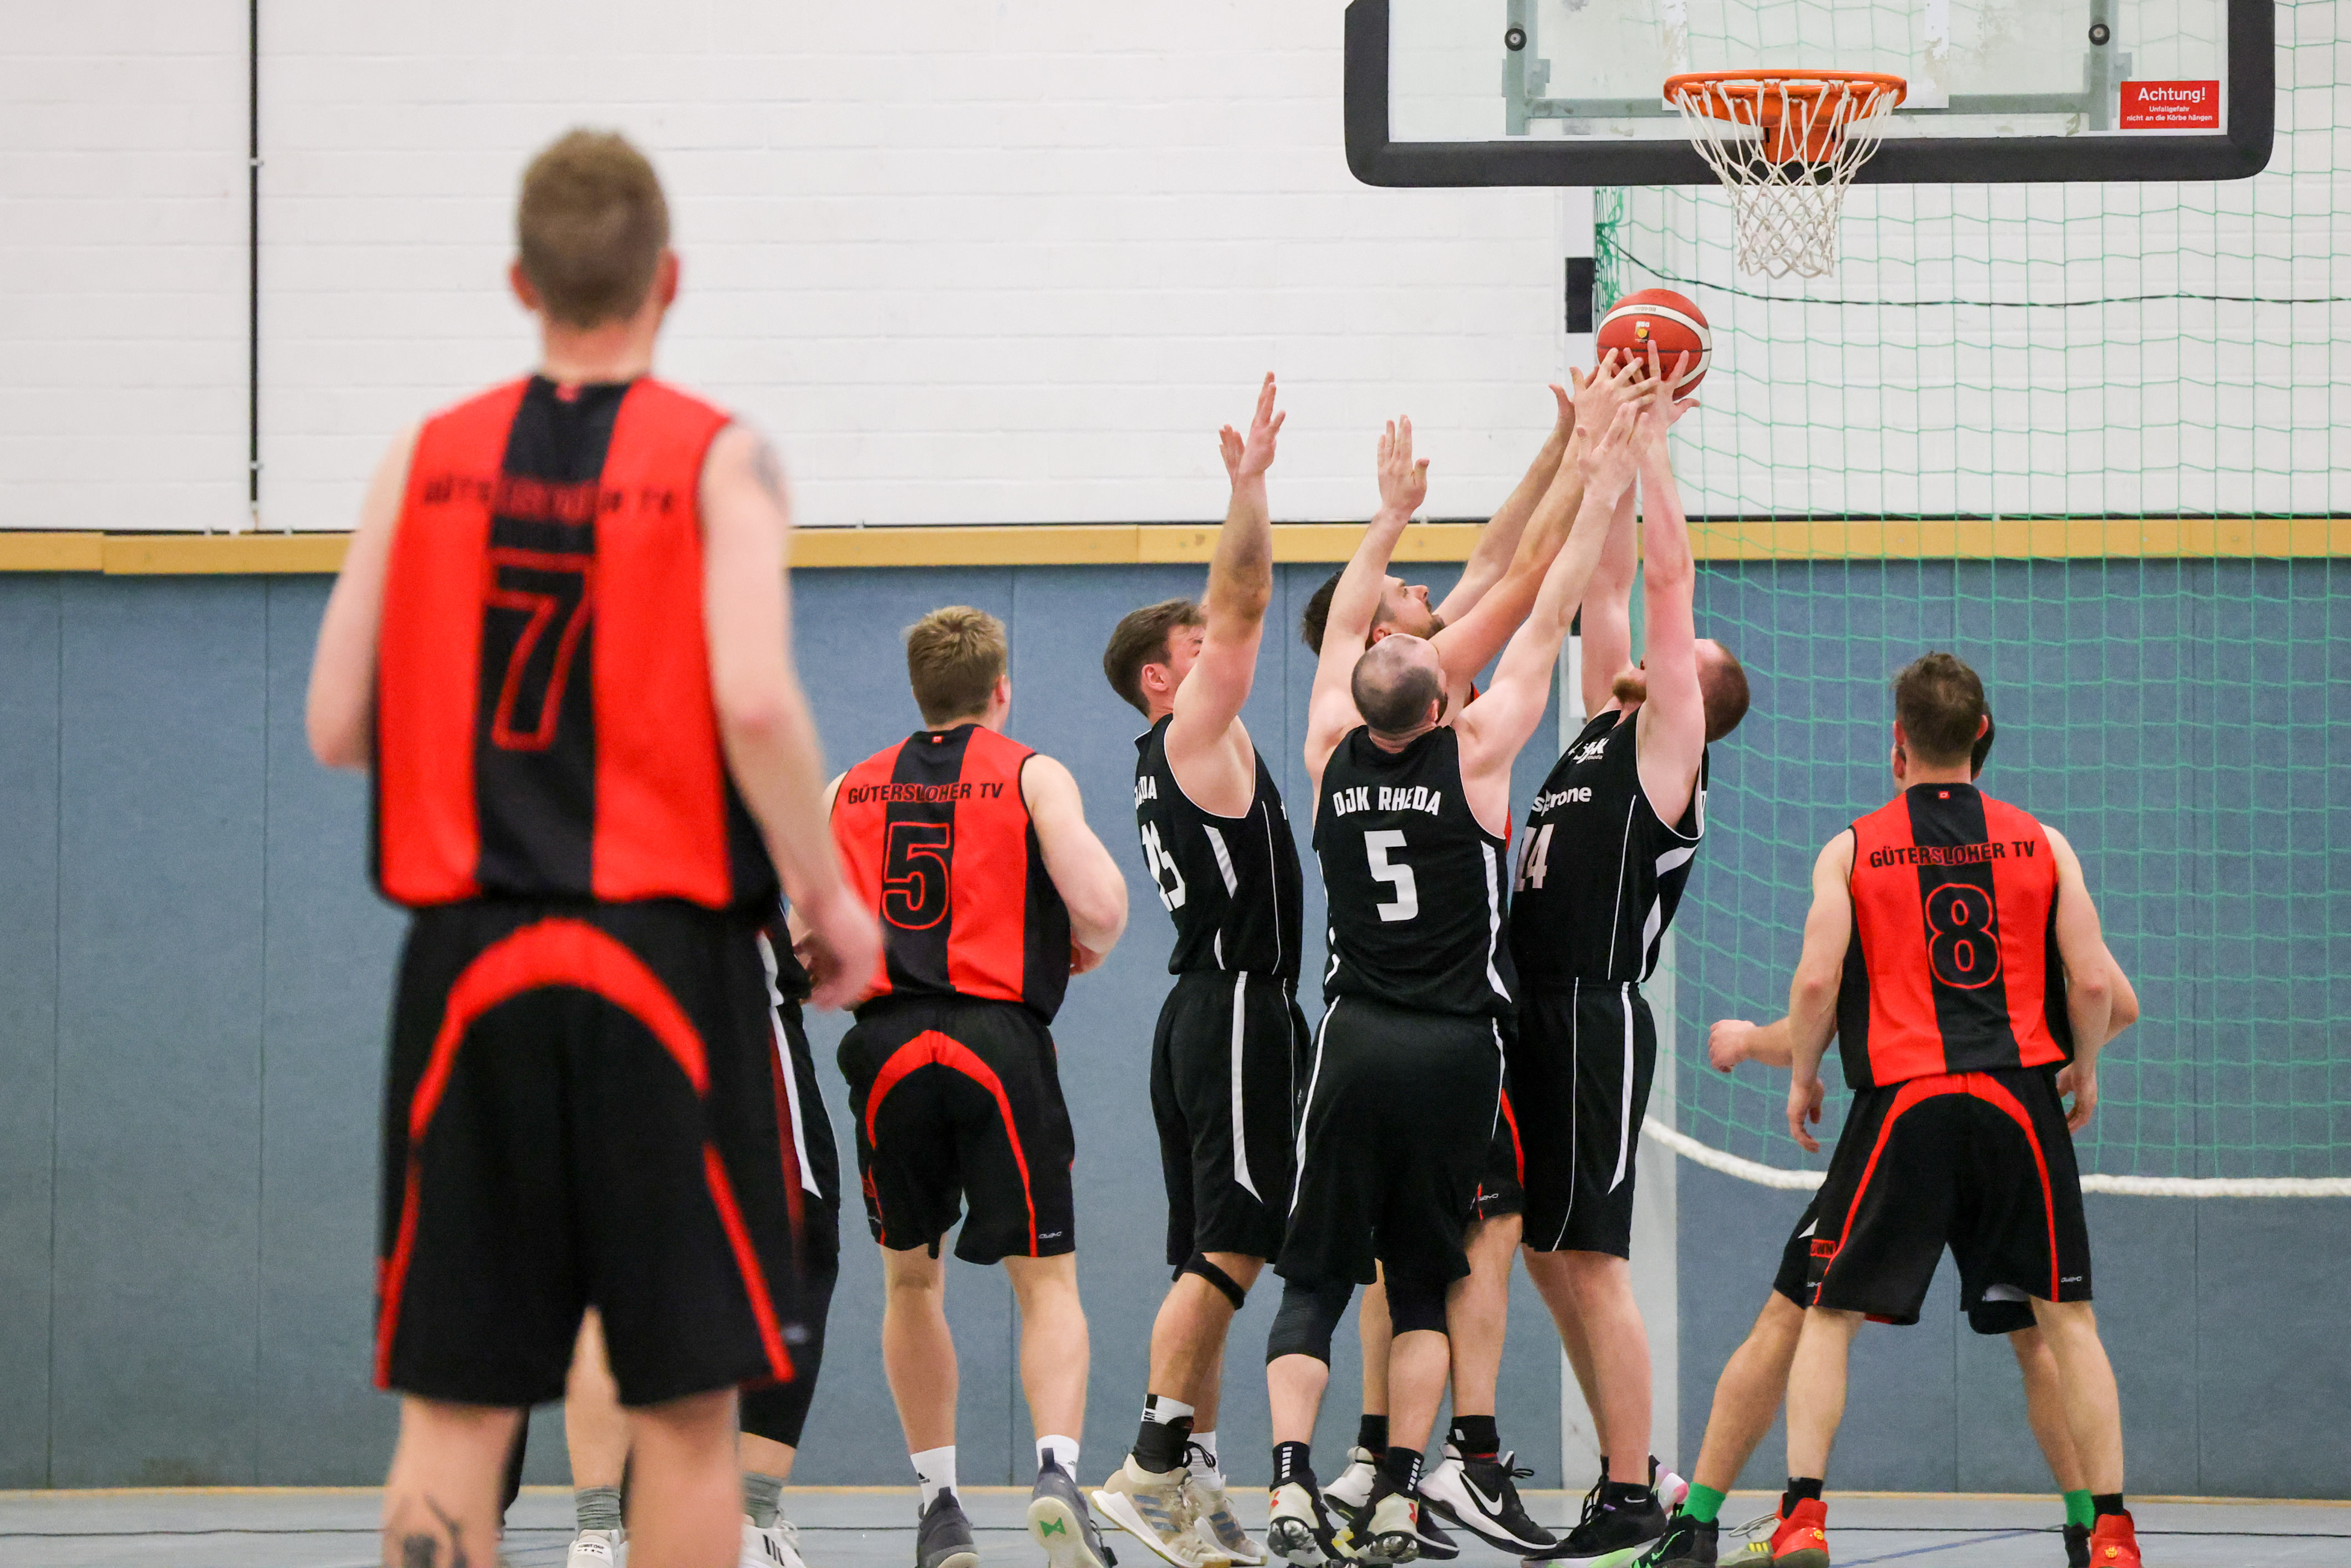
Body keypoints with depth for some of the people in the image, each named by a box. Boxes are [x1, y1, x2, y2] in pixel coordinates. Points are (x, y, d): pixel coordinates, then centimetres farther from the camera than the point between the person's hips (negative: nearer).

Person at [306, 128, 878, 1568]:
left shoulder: (426, 461, 6)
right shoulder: (717, 460, -3)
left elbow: (337, 728, 4)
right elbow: (757, 704, -15)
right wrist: (830, 898, -3)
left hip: (468, 963, 3)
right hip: (664, 961, -3)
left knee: (456, 1409, 5)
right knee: (686, 1403, 4)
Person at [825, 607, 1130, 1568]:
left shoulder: (850, 791, 13)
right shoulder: (1033, 777, 3)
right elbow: (1099, 906, -9)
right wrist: (1086, 949, 12)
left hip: (886, 1048, 3)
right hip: (999, 1044, -3)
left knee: (911, 1281, 17)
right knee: (1046, 1279, -1)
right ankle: (1056, 1469, -23)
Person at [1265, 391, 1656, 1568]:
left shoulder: (1333, 754, 0)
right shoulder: (1475, 754, -7)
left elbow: (1341, 628, 17)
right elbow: (1545, 622, 0)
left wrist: (1392, 515, 28)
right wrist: (1601, 495, 7)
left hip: (1357, 1044, 1)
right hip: (1456, 1050, -1)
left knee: (1314, 1282, 3)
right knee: (1425, 1284, 7)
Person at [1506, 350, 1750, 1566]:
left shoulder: (1668, 739, -3)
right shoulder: (1605, 728, 18)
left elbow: (1669, 577, -6)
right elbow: (1611, 580, 21)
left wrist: (1647, 441, -1)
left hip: (1595, 1014, -9)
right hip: (1541, 1012, 9)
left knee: (1587, 1260, -11)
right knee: (1550, 1261, 10)